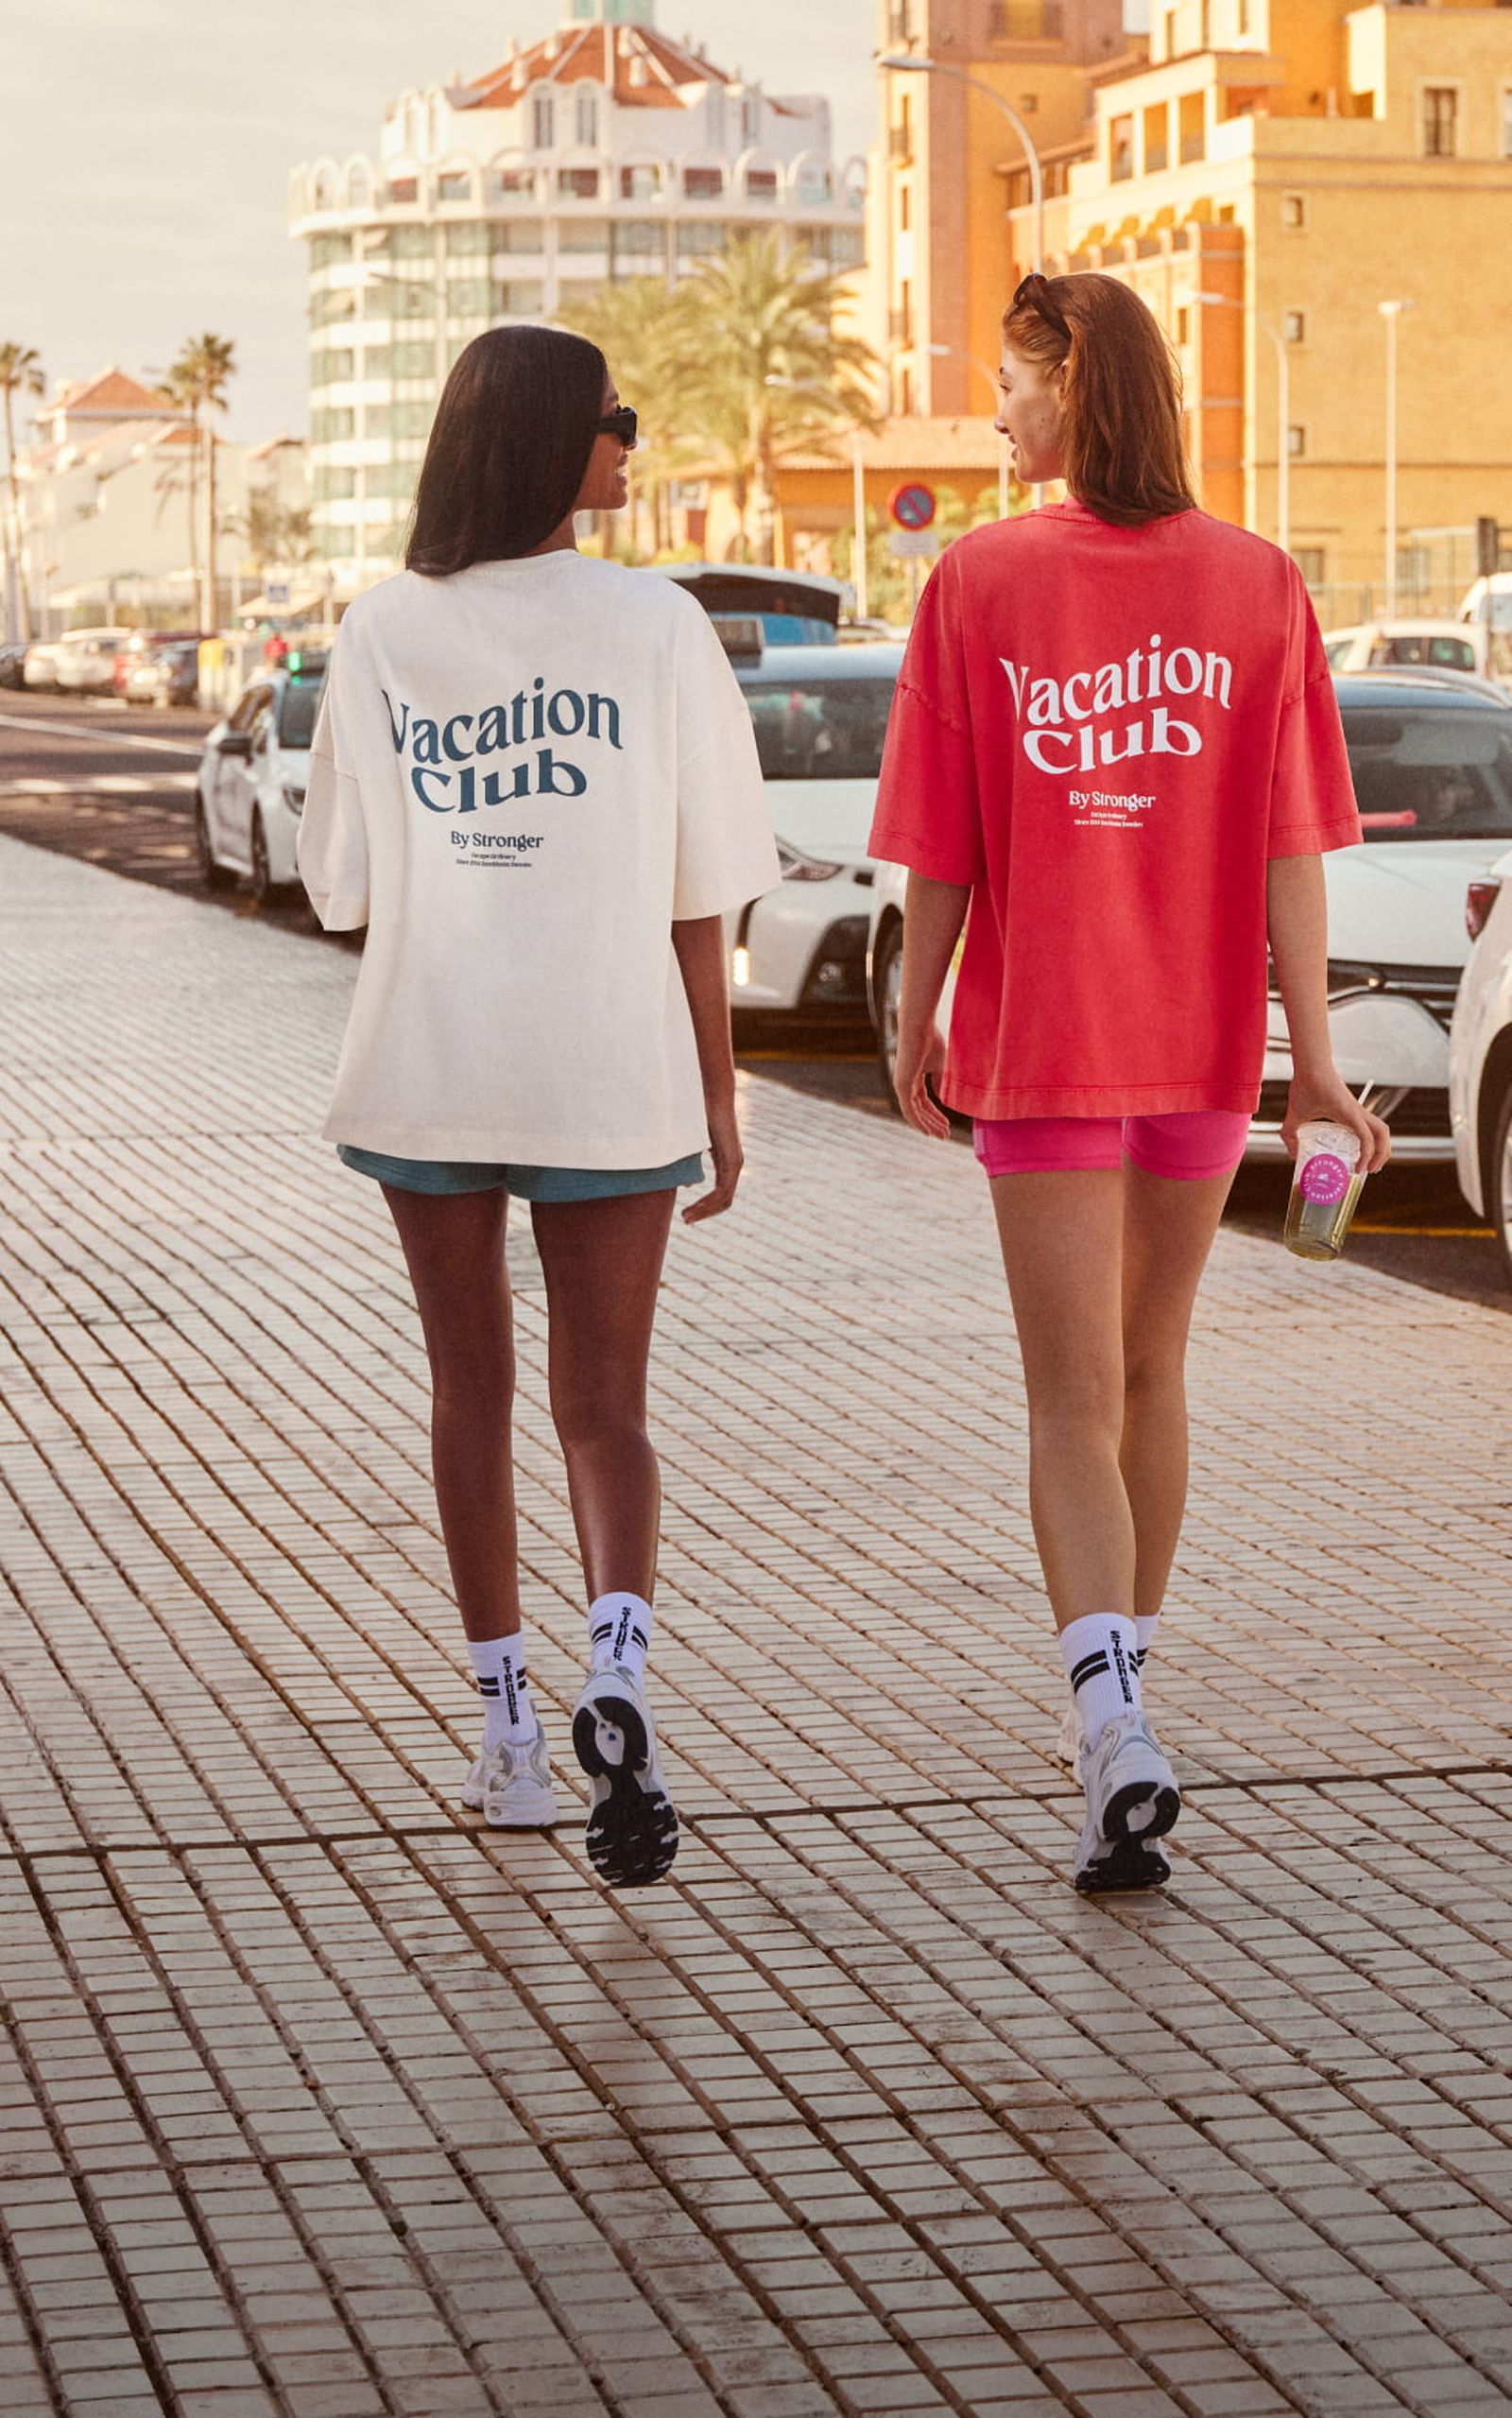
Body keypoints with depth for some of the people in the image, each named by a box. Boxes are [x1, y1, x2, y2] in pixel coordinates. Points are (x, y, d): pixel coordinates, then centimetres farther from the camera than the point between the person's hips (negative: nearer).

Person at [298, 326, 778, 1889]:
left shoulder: (383, 634, 0)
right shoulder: (654, 629, -6)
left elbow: (346, 888, 3)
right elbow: (695, 901, -4)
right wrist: (718, 1101, 5)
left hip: (425, 1059, 2)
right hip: (608, 1070, -2)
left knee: (471, 1392, 15)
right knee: (603, 1407, 6)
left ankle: (508, 1731, 19)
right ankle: (615, 1669, -19)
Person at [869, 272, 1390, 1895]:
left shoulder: (980, 581, -8)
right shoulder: (1257, 585, -2)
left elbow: (939, 848, -6)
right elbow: (1288, 847, -4)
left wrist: (913, 1025, 7)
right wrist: (1312, 1060, -1)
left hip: (1040, 1032, -3)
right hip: (1201, 1033, 3)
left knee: (1074, 1404, -1)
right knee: (1148, 1368, 19)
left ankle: (1116, 1736, -19)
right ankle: (1120, 1693, 34)